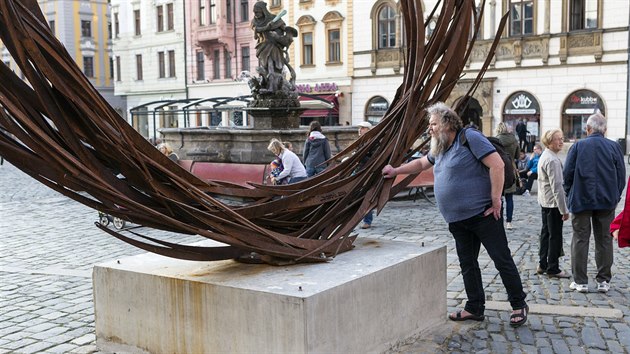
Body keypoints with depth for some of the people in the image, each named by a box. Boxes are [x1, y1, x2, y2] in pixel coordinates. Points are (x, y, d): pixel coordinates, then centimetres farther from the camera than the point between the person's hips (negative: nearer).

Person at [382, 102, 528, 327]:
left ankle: (519, 306, 11)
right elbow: (421, 163, 33)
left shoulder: (469, 138, -12)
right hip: (457, 220, 9)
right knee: (467, 264, 12)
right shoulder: (440, 148, 15)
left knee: (502, 260, 0)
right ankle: (475, 308, 22)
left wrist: (496, 200, -18)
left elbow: (497, 164, -19)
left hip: (483, 214, -9)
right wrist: (395, 171, 25)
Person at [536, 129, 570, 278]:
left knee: (546, 233, 15)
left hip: (544, 202, 10)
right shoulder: (553, 160, -20)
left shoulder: (544, 156, 11)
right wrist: (564, 209, -20)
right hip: (554, 203, -10)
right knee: (555, 236, -2)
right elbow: (556, 186, -23)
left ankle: (543, 265, 22)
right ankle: (553, 269, 5)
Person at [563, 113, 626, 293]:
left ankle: (580, 281, 7)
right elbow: (621, 176, 3)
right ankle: (604, 281, 13)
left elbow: (567, 174, -4)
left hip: (581, 200, -1)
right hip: (607, 201, 2)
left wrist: (570, 194, 11)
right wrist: (615, 197, 14)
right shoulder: (614, 147, 0)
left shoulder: (578, 146, -5)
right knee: (604, 240, 10)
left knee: (580, 240, 5)